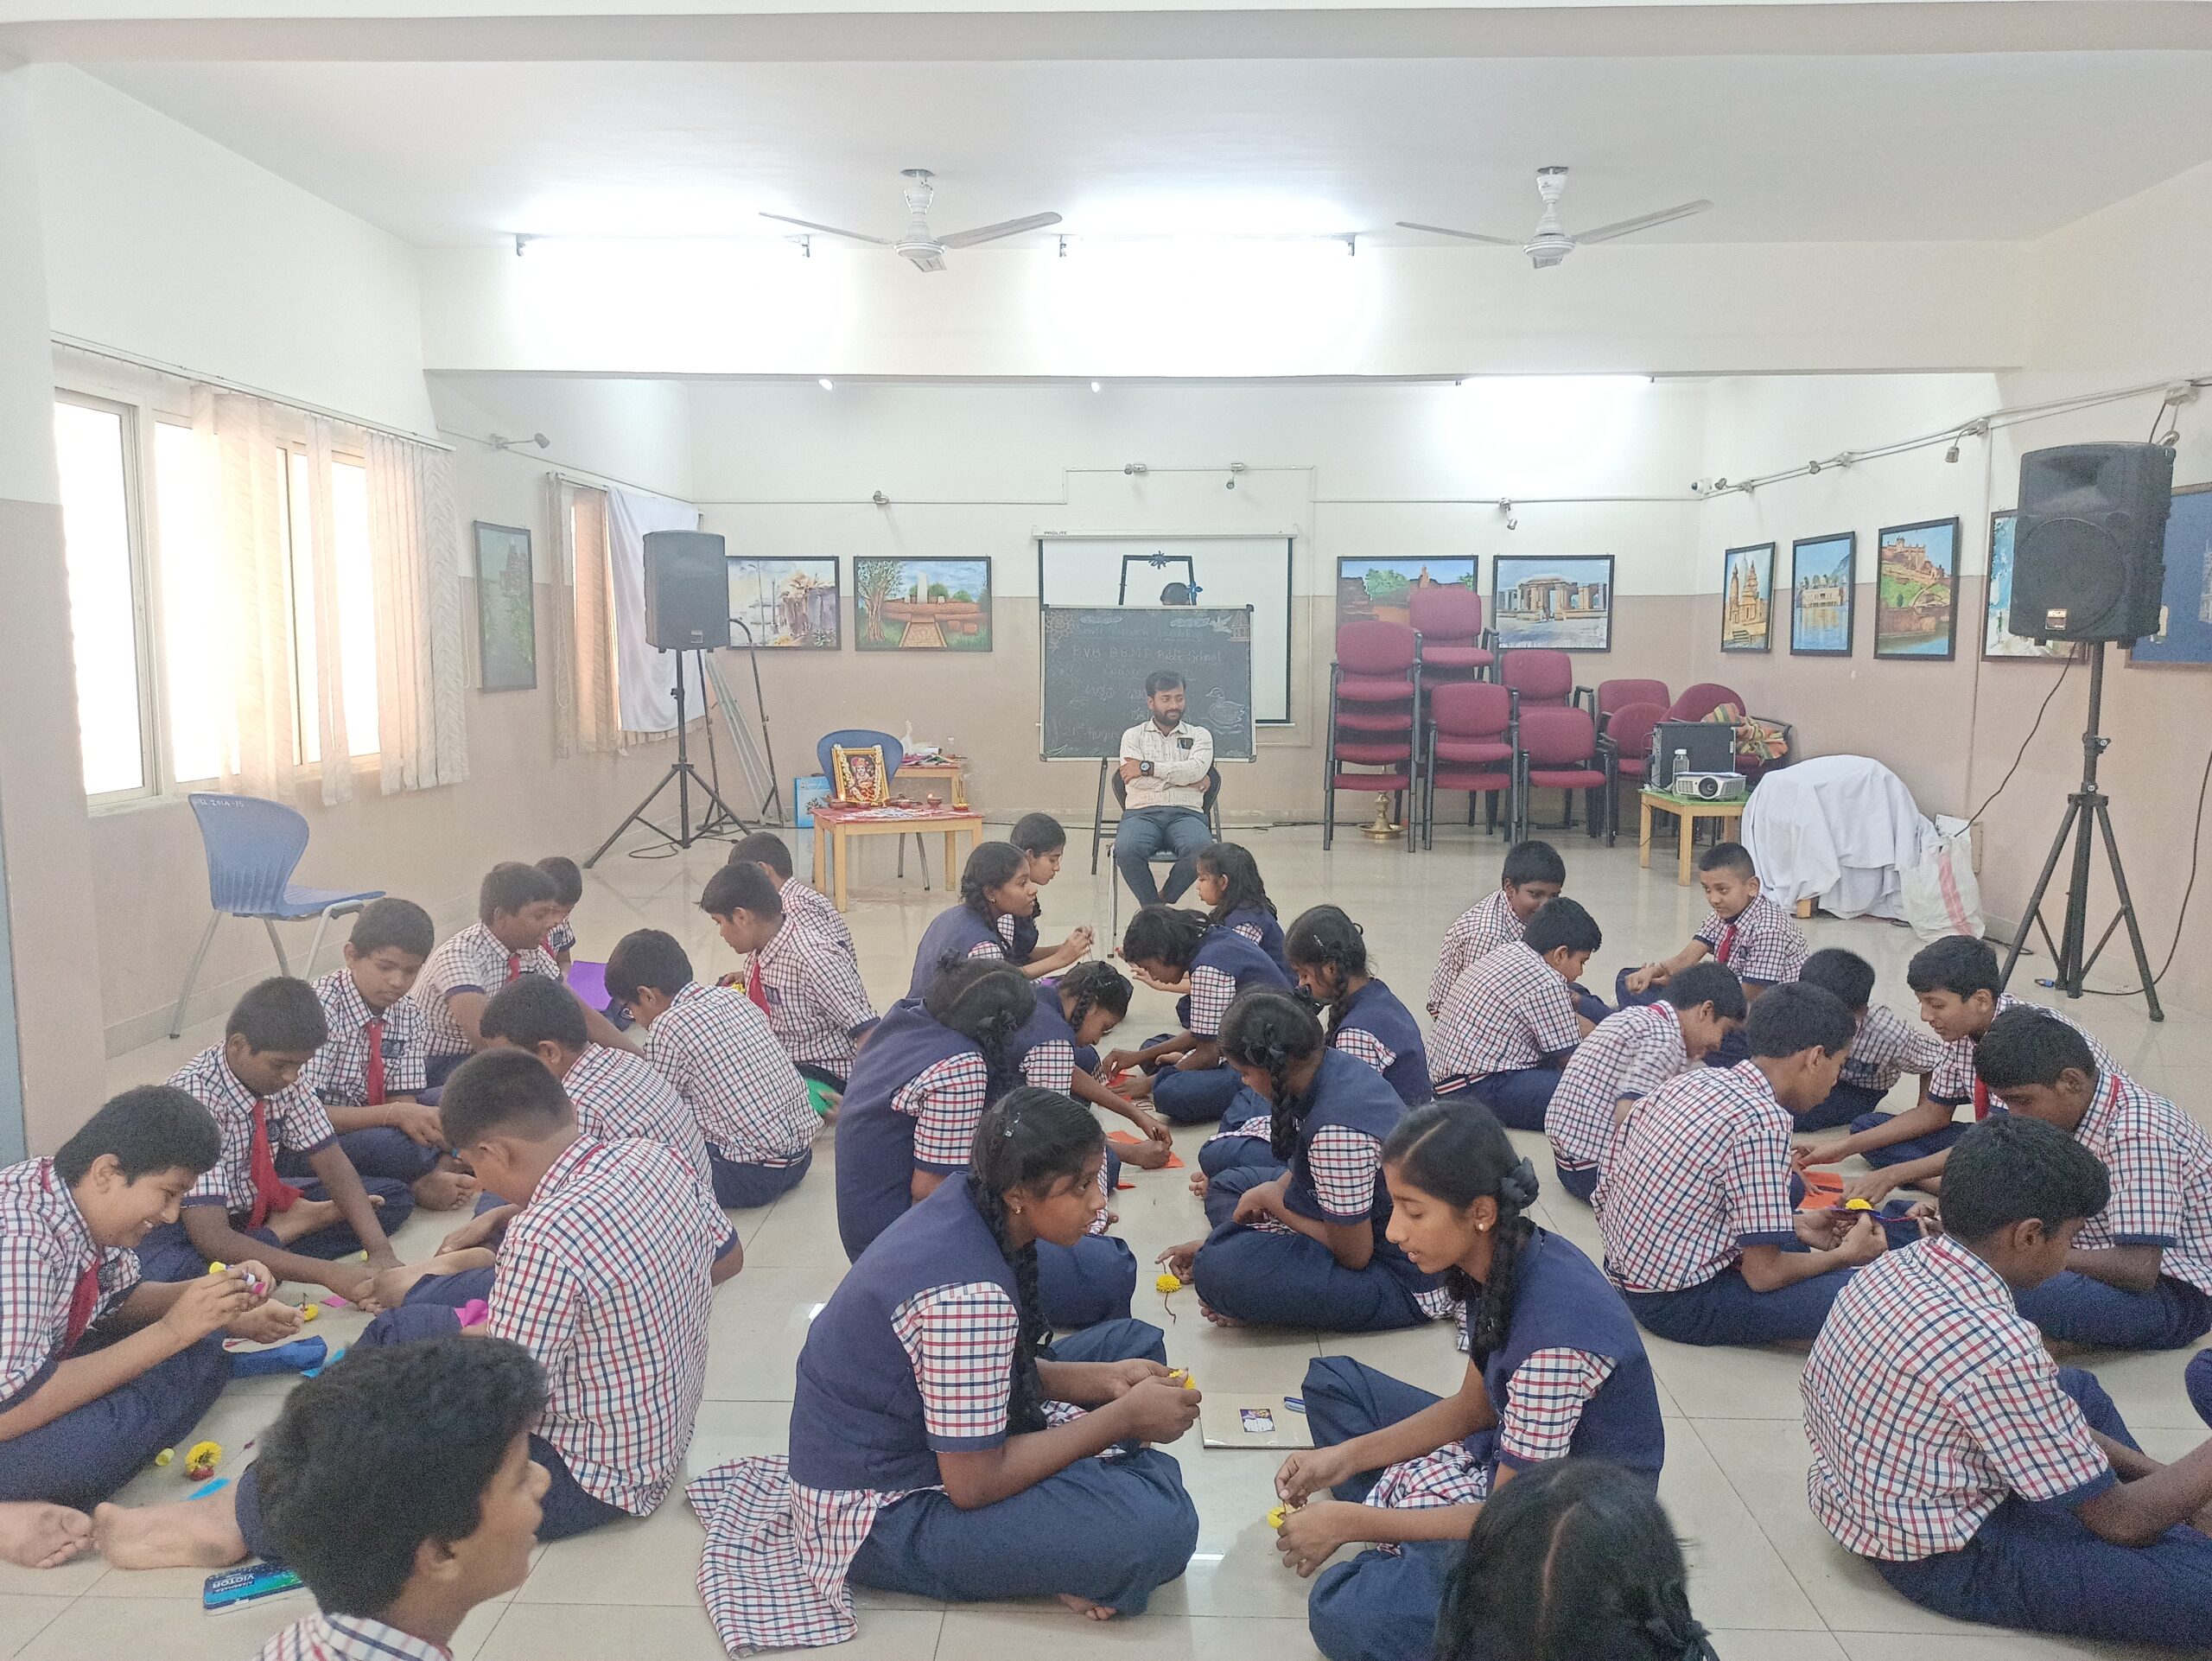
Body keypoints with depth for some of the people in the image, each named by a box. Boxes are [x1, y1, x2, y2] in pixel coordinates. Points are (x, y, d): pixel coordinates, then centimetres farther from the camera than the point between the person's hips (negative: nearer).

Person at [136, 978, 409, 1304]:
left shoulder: (283, 1081, -14)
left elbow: (333, 1164, -10)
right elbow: (212, 1239, -38)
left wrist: (380, 1252, -26)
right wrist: (329, 1273, -43)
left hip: (256, 1204, 5)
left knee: (396, 1197, -5)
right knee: (161, 1272, -41)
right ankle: (288, 1230, -18)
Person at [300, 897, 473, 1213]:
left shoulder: (407, 1017, 1)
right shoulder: (319, 1007, -21)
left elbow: (404, 1103, -2)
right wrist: (393, 1114, -36)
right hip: (294, 1151, -8)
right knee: (386, 1143, -37)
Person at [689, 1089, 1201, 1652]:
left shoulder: (969, 1199, -6)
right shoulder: (971, 1295, -32)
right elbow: (973, 1484, -24)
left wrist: (1103, 1380, -4)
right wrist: (1124, 1417, -17)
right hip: (880, 1514, -10)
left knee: (1134, 1343, 12)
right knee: (1160, 1525, -28)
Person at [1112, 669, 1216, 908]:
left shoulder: (1199, 735, 18)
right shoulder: (1133, 736, 17)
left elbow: (1196, 769, -4)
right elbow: (1134, 780, -1)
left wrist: (1147, 767, -6)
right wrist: (1184, 779, -1)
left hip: (1186, 813, 1)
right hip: (1142, 812, 0)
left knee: (1201, 849, -35)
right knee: (1126, 850, -36)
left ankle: (1165, 900, -10)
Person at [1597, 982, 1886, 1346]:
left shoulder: (1695, 1079, 2)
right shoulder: (1761, 1121, -22)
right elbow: (1763, 1274, -18)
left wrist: (1797, 1225, 14)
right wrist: (1847, 1255, 2)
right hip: (1677, 1302, -9)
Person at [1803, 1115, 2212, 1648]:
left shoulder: (1900, 1264, -5)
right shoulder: (1996, 1346, -31)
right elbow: (2121, 1520, -17)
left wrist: (2148, 1468, 10)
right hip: (1943, 1562, -9)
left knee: (2079, 1389, 26)